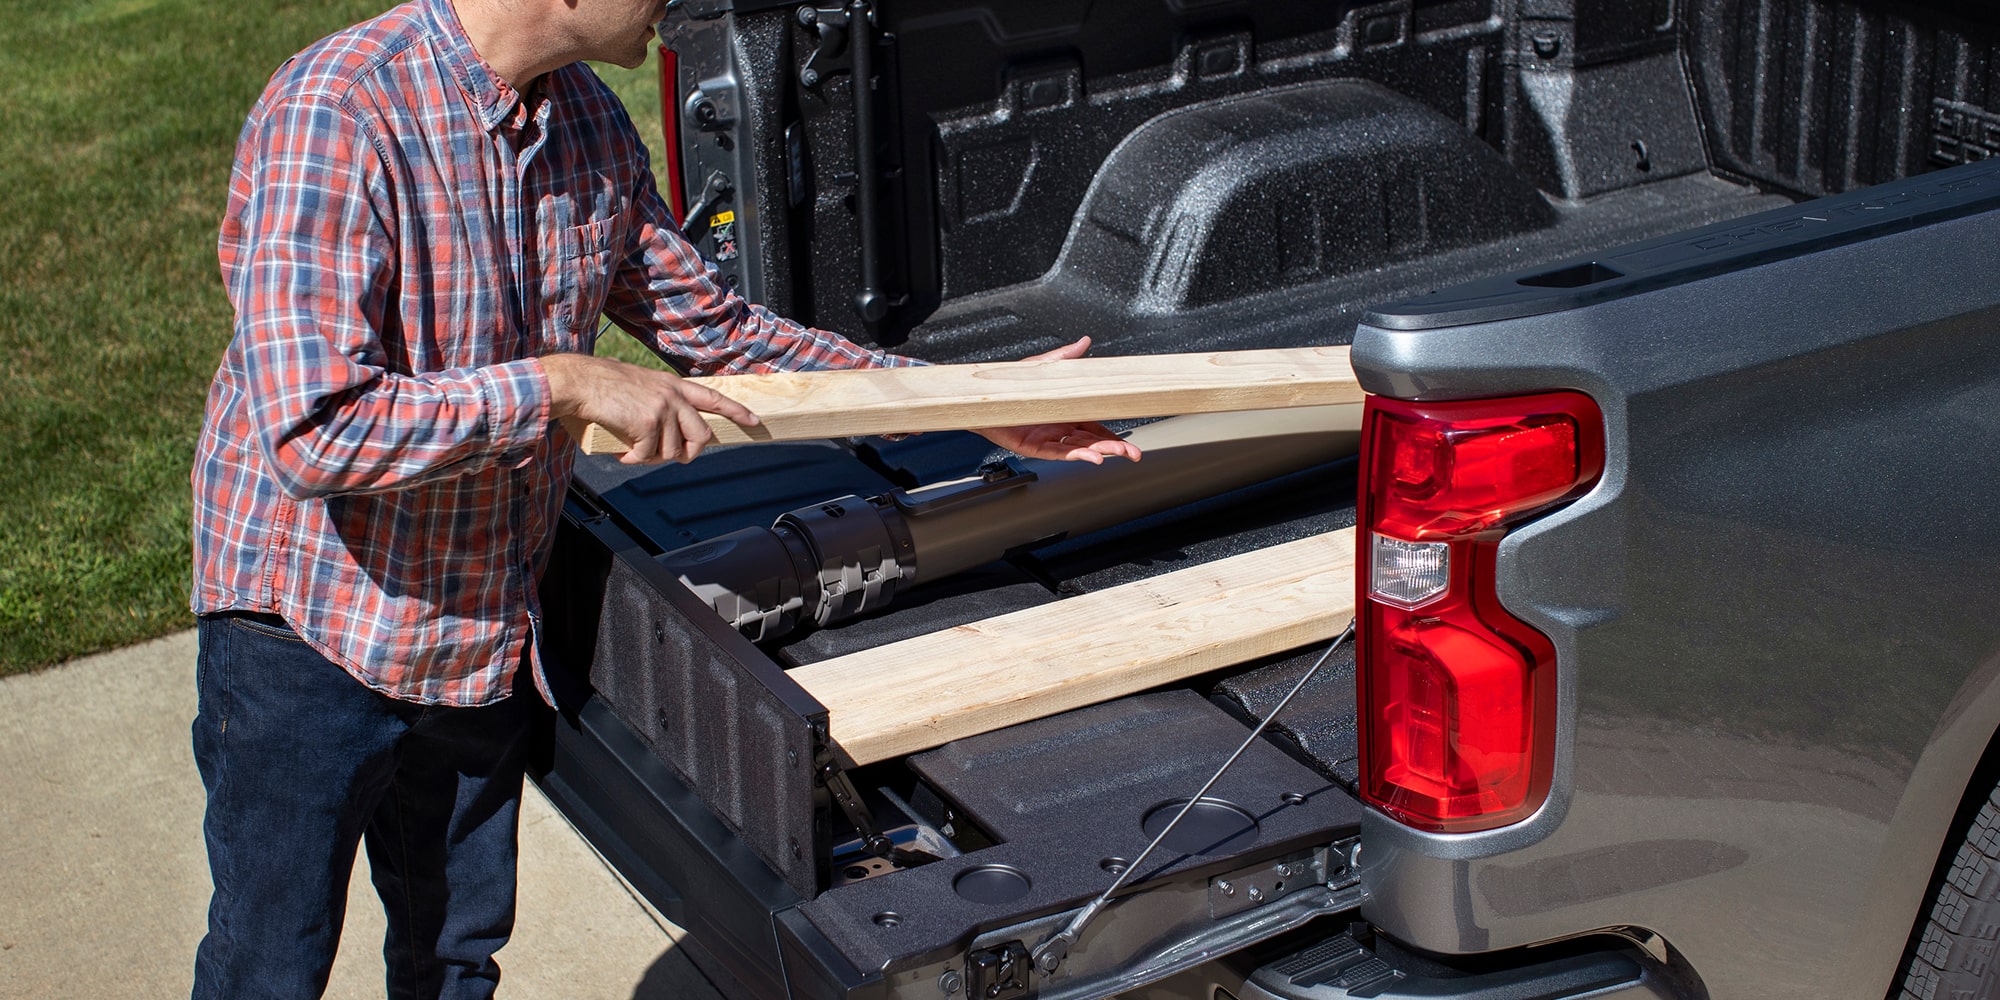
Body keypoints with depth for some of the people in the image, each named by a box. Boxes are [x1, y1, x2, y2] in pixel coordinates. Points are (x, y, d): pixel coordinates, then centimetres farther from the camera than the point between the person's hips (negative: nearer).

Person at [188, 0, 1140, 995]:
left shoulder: (589, 122, -1)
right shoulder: (333, 112, -26)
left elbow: (714, 325, 9)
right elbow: (314, 434, -33)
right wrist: (564, 383, -29)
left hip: (489, 633, 7)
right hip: (311, 625, -6)